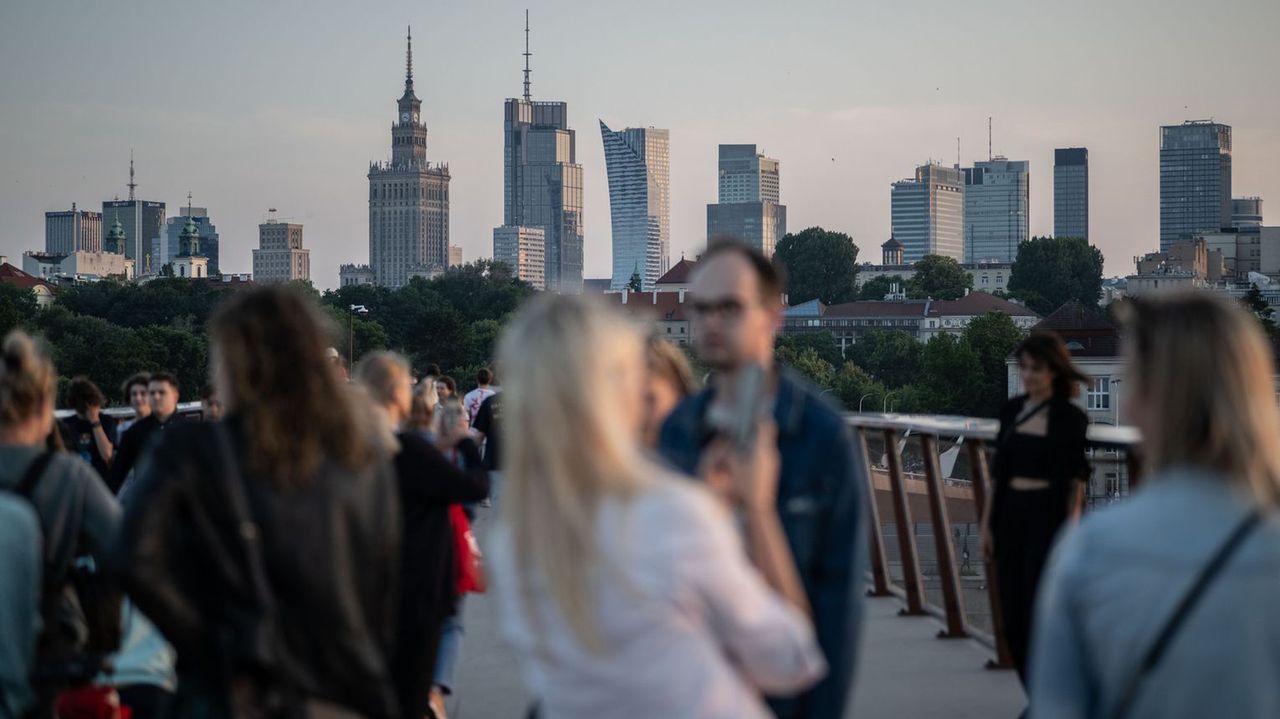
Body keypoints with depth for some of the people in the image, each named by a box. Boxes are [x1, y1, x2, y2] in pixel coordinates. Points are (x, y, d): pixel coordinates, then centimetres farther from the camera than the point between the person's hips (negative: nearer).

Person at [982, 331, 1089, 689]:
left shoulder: (1070, 418, -7)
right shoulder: (1012, 410, 9)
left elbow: (1075, 479, -7)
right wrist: (987, 521, 11)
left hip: (1047, 516, -6)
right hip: (1010, 515, 6)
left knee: (1038, 609, -7)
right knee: (1013, 614, 6)